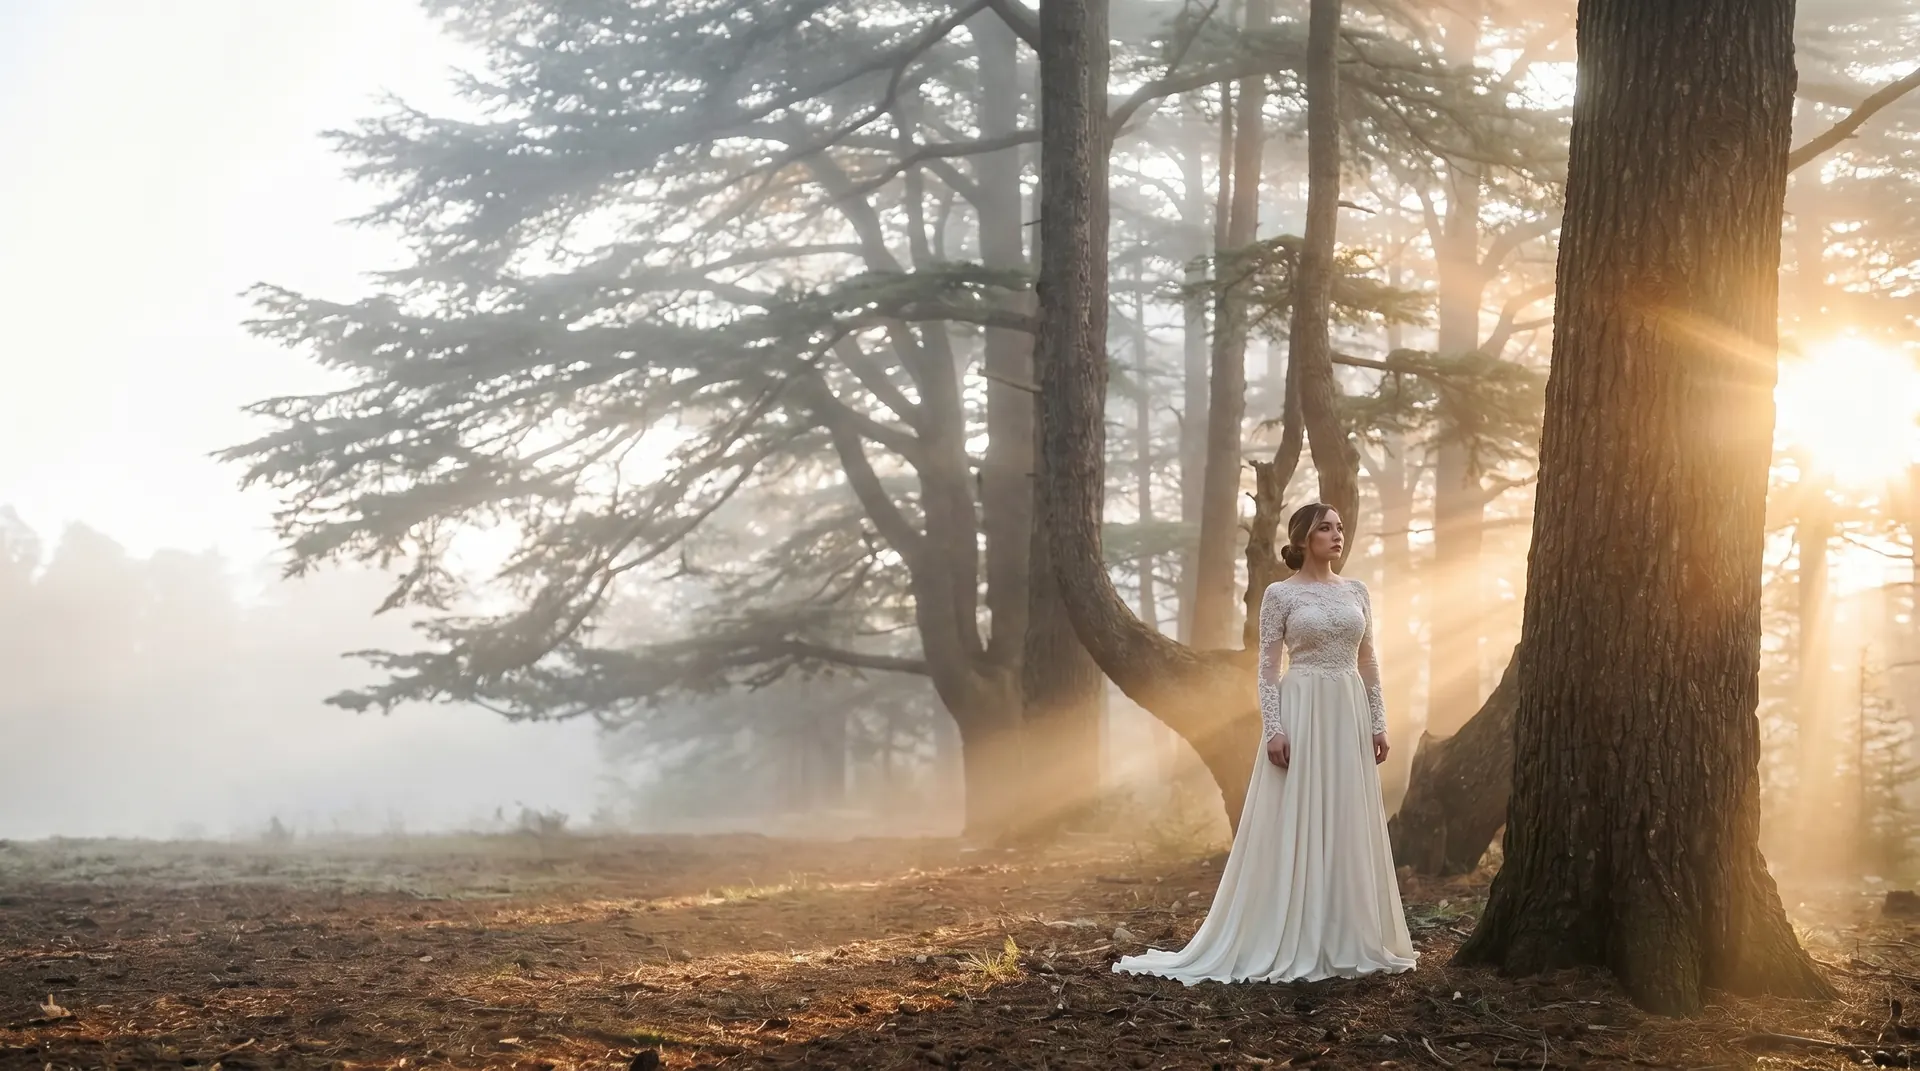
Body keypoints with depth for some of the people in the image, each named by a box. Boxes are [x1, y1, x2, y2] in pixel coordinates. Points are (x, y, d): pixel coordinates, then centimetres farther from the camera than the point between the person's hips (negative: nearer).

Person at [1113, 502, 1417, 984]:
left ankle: (1345, 941, 13)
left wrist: (1378, 722, 7)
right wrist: (1274, 729, -15)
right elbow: (1267, 668, -6)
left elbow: (1368, 661, 14)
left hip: (1349, 717, 5)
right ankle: (1290, 944, 0)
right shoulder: (1281, 594, -3)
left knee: (1349, 827, 6)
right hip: (1302, 714, -5)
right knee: (1294, 826, -5)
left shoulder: (1356, 591, 11)